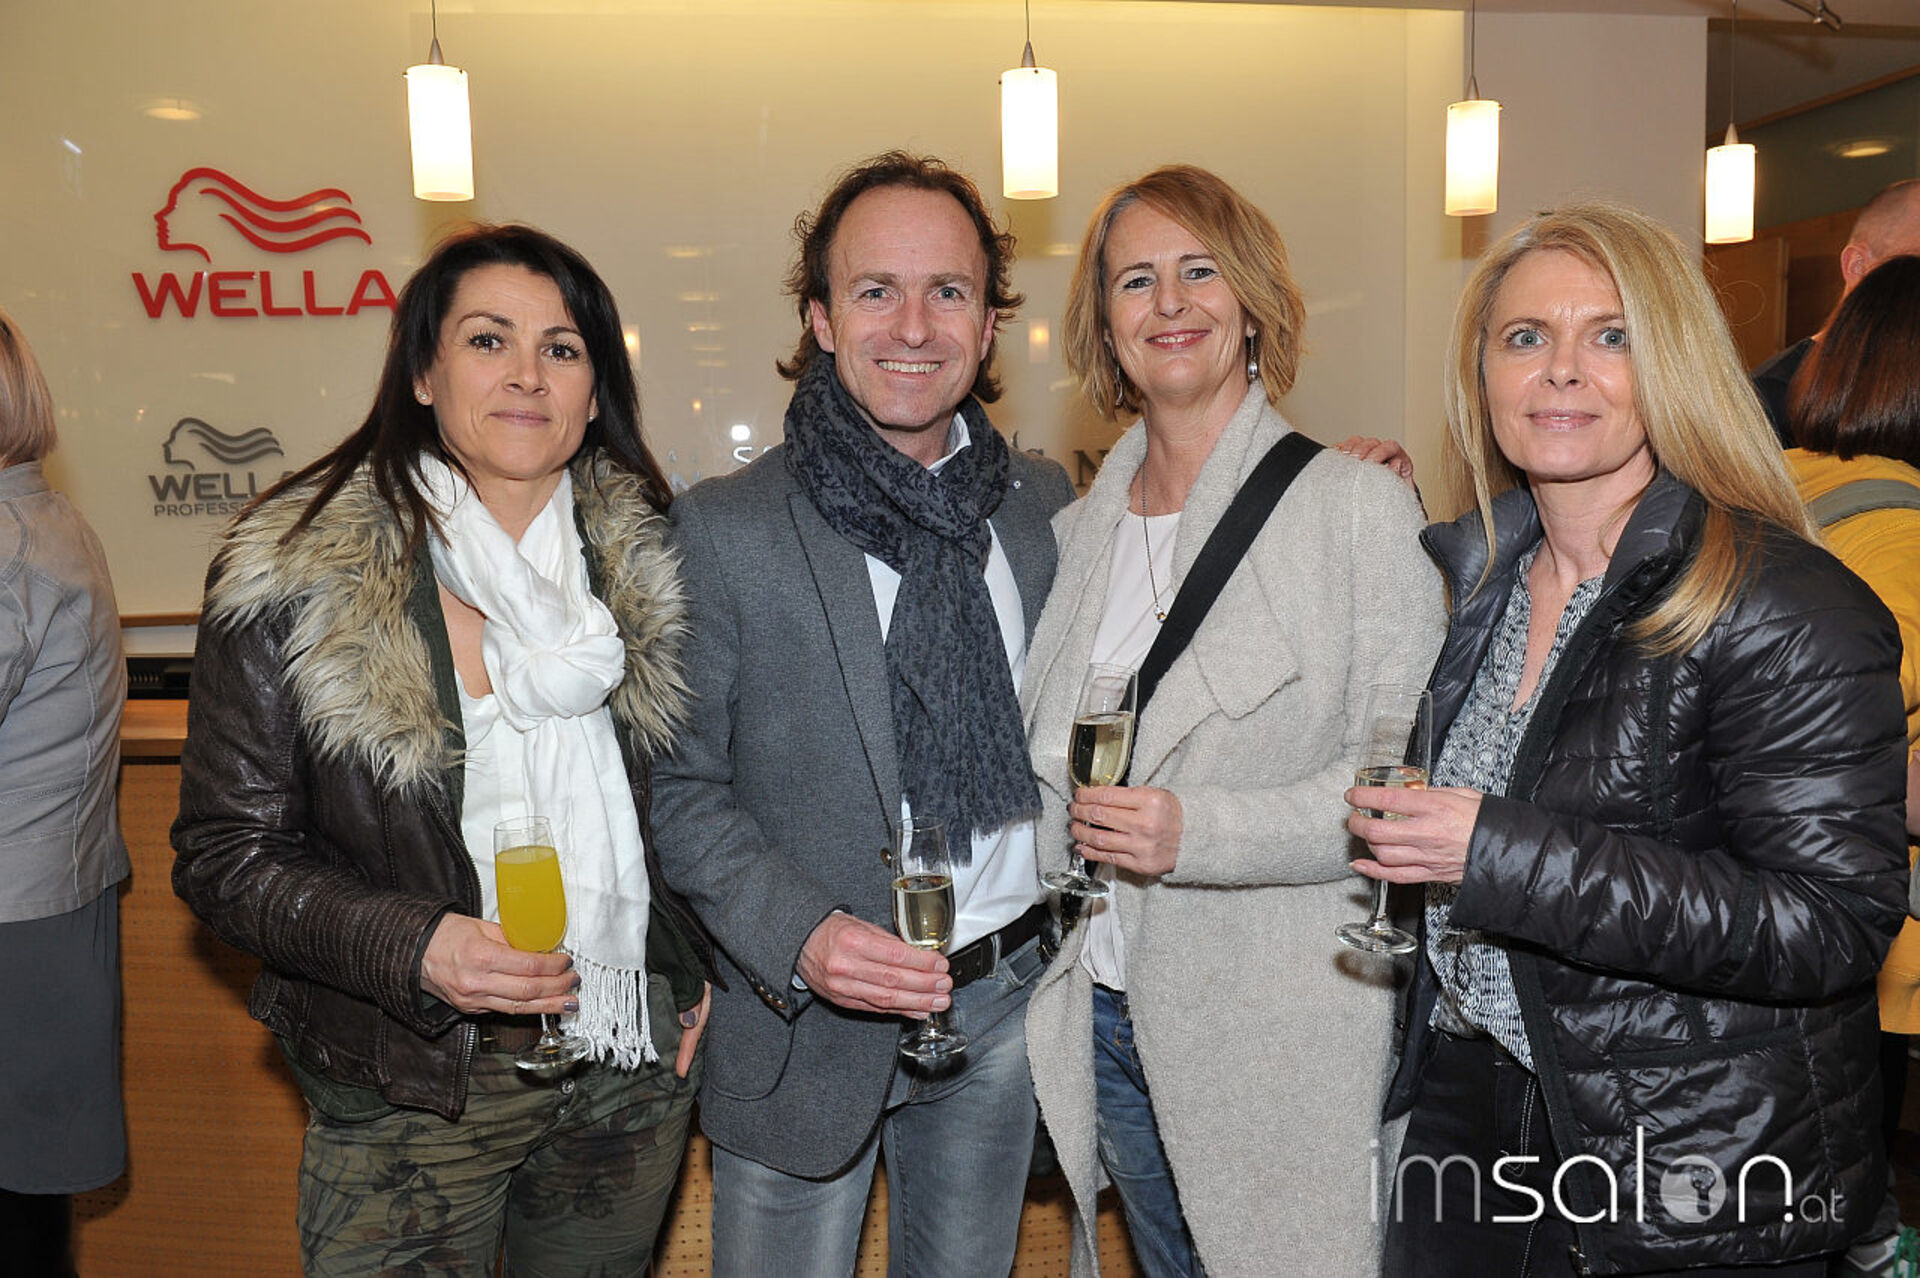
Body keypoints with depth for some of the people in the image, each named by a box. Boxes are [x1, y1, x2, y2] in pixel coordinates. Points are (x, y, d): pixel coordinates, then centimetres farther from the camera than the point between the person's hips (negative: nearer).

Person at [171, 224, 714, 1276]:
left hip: (636, 1068, 3)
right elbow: (224, 851, -8)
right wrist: (410, 948, -22)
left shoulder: (650, 563, -1)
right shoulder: (292, 575, -10)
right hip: (414, 1091, -3)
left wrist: (703, 970, 3)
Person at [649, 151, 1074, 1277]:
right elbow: (680, 787, -9)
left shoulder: (1045, 500, 2)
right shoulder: (725, 528, -12)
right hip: (807, 1017, -3)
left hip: (1004, 1004, 4)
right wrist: (799, 935, -22)